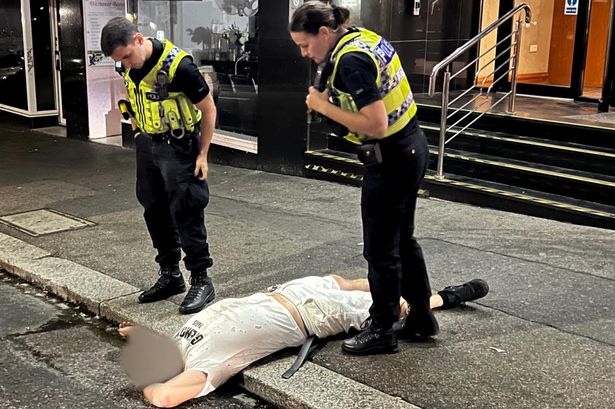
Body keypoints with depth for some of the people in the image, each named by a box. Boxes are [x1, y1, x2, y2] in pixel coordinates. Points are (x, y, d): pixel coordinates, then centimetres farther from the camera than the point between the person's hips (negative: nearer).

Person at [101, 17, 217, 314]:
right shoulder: (129, 66, -3)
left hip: (179, 147, -7)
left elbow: (208, 108, -14)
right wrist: (141, 137, 15)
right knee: (155, 212, 12)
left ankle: (200, 281, 4)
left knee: (186, 214, -6)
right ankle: (170, 275, 25)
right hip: (147, 145, 7)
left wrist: (203, 154, -13)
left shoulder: (177, 65, -24)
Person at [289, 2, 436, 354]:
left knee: (381, 249, 3)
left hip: (390, 159, -10)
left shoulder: (351, 59, -21)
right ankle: (422, 318, 32)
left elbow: (376, 125, -27)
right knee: (402, 239, 20)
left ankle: (381, 331, 18)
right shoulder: (363, 38, 8)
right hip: (410, 147, 10)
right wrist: (335, 99, 4)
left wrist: (325, 107, -18)